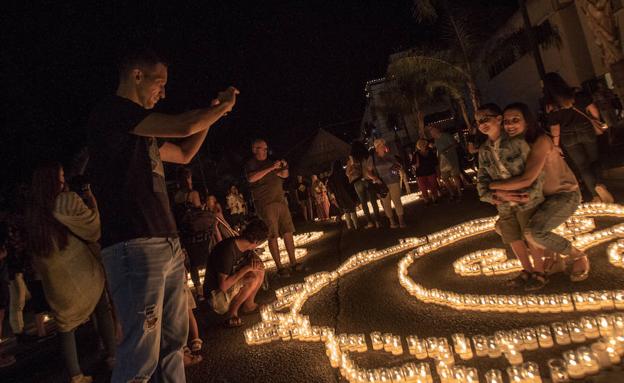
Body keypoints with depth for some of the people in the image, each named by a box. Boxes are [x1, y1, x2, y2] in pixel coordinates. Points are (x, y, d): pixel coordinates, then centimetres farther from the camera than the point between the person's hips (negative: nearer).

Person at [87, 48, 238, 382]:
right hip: (134, 246, -9)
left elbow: (184, 154, 31)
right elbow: (183, 126, -14)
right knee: (142, 356, -5)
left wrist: (213, 111, 23)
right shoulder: (112, 110, -5)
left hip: (169, 245, 9)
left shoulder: (141, 128, 22)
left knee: (173, 341, 13)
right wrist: (223, 106, 4)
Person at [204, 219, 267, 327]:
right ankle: (231, 313, -10)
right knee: (252, 279, -27)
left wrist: (255, 260, -12)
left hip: (233, 285, 9)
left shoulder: (244, 246, -6)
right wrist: (246, 268, -28)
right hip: (217, 294, -8)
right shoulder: (227, 250, -31)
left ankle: (248, 304, 8)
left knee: (259, 271, -3)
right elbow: (223, 286, -32)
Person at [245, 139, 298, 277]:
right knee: (273, 236, -6)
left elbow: (284, 175, 25)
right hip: (266, 205, -6)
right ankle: (279, 267, 0)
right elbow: (251, 178, -22)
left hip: (281, 201, 6)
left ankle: (293, 262, 14)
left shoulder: (270, 162, 19)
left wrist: (284, 167, 2)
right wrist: (271, 168, -24)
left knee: (288, 232, 5)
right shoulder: (251, 164, -1)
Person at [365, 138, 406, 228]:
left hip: (393, 181, 1)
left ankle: (401, 220, 7)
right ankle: (392, 221, 16)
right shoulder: (372, 158, -5)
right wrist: (374, 178, -17)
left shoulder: (390, 156, 4)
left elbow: (399, 166, 16)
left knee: (397, 201, -2)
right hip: (381, 184, -1)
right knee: (386, 203, 4)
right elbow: (367, 171, -5)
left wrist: (397, 167, -6)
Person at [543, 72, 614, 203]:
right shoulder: (578, 95, -8)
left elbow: (555, 129, -9)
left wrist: (556, 146, 1)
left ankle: (596, 195, -6)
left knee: (582, 166, 6)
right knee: (593, 161, 19)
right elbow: (594, 112, -5)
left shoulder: (550, 106, -11)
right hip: (586, 130, 1)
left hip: (568, 137, -1)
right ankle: (599, 186, 6)